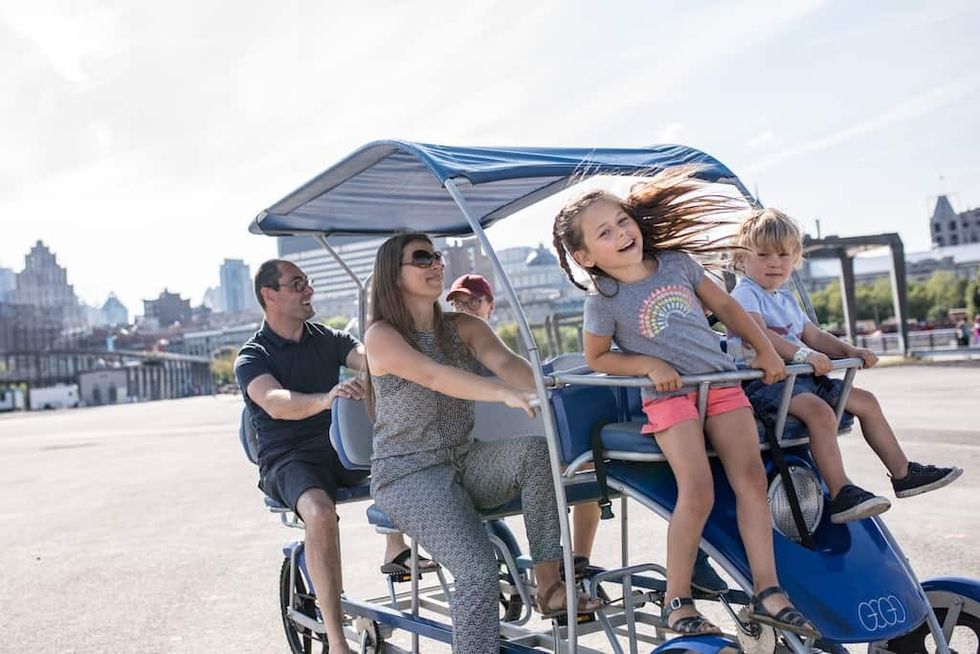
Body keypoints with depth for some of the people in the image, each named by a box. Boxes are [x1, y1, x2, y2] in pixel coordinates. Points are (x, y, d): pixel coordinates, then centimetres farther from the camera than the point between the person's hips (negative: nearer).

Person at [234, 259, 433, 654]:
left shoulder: (328, 339, 10)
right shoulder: (251, 358, -5)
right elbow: (275, 403, -27)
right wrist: (324, 399, -48)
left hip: (338, 447, 6)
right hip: (287, 459, -6)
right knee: (320, 512, -34)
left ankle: (395, 548, 2)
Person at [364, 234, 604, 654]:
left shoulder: (462, 328, 9)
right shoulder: (382, 336, -6)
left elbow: (504, 360, -11)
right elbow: (433, 375, -26)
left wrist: (542, 387, -34)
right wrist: (506, 394, -41)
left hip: (465, 463, 5)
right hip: (408, 474, -5)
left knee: (535, 450, -25)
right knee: (478, 573, -25)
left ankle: (549, 587, -18)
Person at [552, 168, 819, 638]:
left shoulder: (677, 262, 5)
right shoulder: (603, 299, -7)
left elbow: (725, 306, 15)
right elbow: (597, 358, 1)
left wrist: (765, 350, 9)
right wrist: (649, 364, -13)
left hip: (722, 382, 5)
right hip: (668, 395, -4)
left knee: (751, 477, -8)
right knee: (697, 491, -19)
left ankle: (768, 591, -1)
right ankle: (677, 600, -4)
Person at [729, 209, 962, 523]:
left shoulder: (786, 299, 23)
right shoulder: (744, 294, -8)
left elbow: (813, 335, 23)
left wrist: (849, 350, 6)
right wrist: (802, 354, -34)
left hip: (800, 377, 10)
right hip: (762, 380, -10)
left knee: (865, 401, 12)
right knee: (820, 411, -34)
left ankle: (903, 473, 23)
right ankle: (841, 495, -34)